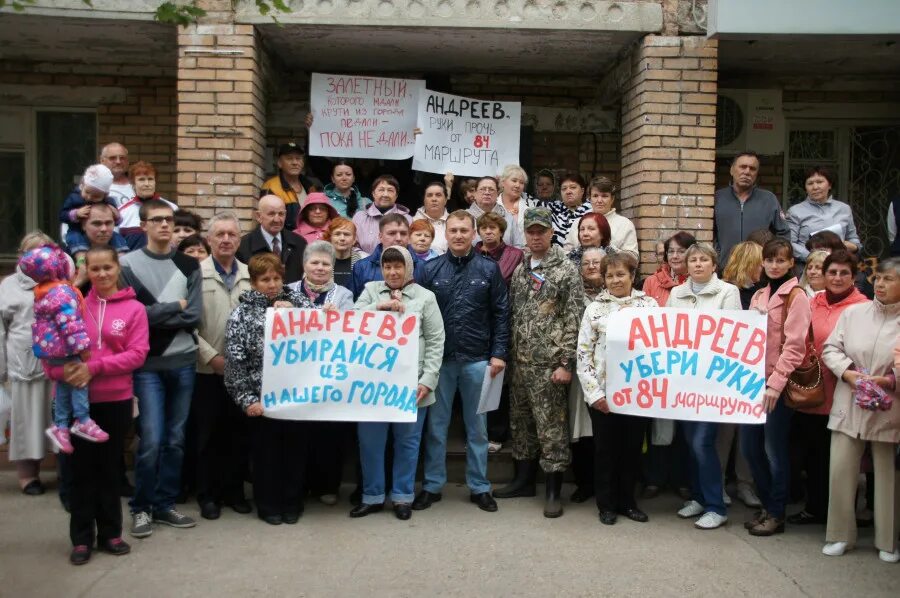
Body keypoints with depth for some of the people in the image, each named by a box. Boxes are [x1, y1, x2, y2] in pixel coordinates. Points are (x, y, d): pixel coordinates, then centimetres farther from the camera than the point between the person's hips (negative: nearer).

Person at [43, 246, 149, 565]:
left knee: (110, 467, 11)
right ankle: (82, 538, 18)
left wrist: (94, 366, -18)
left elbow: (138, 353, -9)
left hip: (116, 398, -1)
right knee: (83, 467, 8)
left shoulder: (134, 308, -2)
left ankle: (110, 533, 23)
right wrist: (60, 369, -17)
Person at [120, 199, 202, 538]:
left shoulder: (189, 266, 7)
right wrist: (174, 307, -7)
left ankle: (165, 504, 22)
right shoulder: (129, 264, -1)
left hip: (183, 362, 3)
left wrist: (153, 316, -10)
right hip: (147, 364, -3)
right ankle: (141, 507, 13)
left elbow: (194, 317, -2)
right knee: (151, 440, -6)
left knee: (176, 440, 9)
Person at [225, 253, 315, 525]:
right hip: (263, 395, -2)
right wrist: (246, 399, -10)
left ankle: (292, 502, 27)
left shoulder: (297, 299, 7)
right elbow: (234, 361, -4)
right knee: (265, 450, 8)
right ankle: (268, 504, 25)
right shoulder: (242, 313, 0)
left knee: (296, 447, 10)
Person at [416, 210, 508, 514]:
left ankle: (479, 487, 21)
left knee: (477, 426, 10)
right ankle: (432, 485, 21)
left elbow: (501, 314, 1)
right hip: (439, 358, 1)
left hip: (477, 360, 0)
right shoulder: (431, 269, 2)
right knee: (436, 425, 9)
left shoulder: (489, 269, 1)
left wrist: (499, 353, -5)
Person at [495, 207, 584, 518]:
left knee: (551, 426, -1)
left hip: (549, 362, -6)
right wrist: (509, 353, 11)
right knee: (521, 421, 14)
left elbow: (574, 319, -10)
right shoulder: (520, 269, 13)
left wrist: (566, 363, -15)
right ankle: (524, 479, 28)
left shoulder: (567, 270, -6)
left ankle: (553, 491, 9)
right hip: (520, 361, 7)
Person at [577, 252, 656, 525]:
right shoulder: (595, 309, 1)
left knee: (633, 448, 11)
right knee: (605, 448, 8)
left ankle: (627, 501, 27)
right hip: (604, 393, -1)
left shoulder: (649, 305, 4)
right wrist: (594, 393, -9)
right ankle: (606, 504, 22)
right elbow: (583, 354, -2)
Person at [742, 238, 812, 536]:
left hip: (778, 384, -7)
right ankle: (767, 505, 26)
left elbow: (794, 346, -14)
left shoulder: (796, 296, -7)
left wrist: (775, 383, -19)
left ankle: (776, 514, 16)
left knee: (774, 449, 2)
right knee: (750, 447, 9)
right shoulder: (759, 296, 14)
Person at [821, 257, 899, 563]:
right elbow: (831, 348, 3)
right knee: (840, 470, 3)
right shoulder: (853, 312, 2)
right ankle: (840, 534, 20)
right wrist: (848, 373, -12)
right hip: (849, 406, 2)